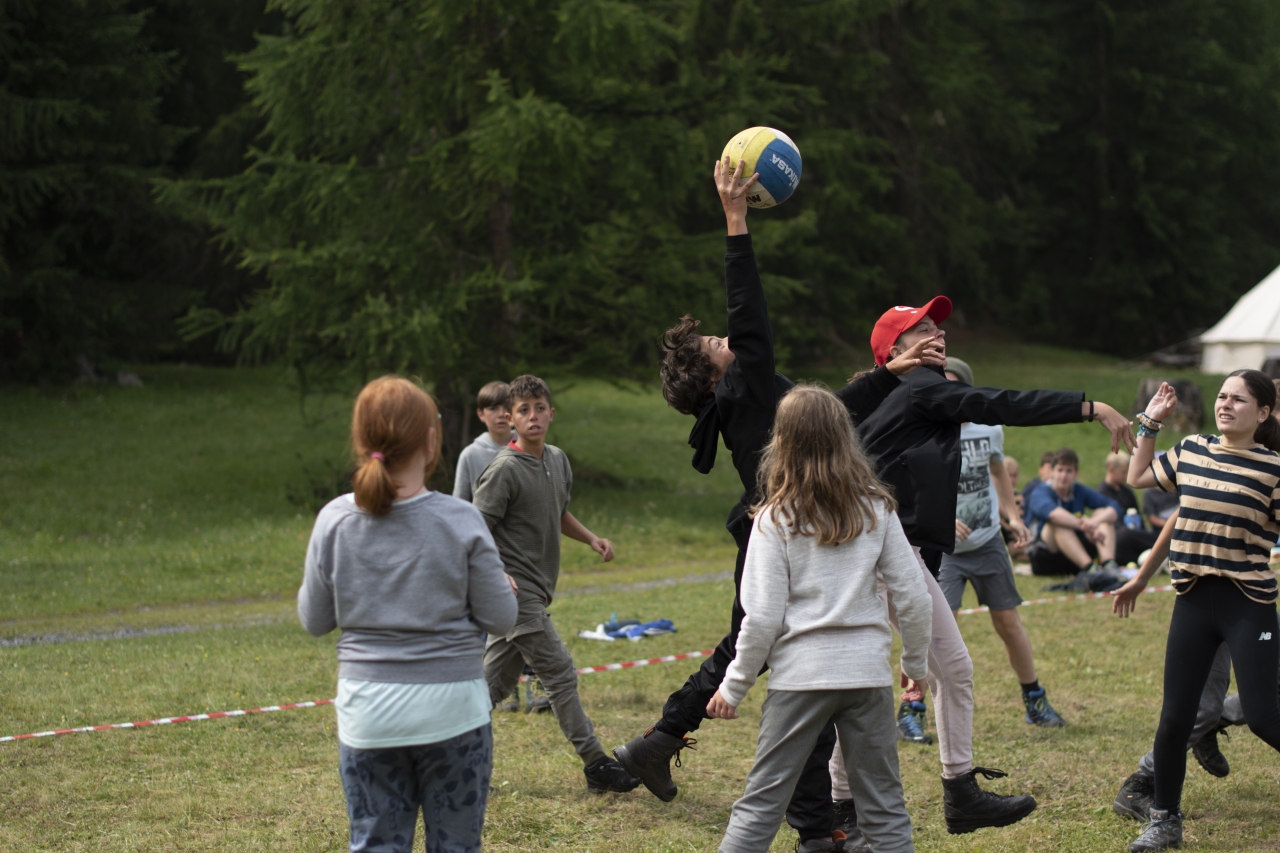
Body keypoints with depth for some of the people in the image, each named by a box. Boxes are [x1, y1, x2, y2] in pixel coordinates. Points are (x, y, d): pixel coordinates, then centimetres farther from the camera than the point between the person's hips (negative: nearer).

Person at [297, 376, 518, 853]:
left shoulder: (335, 521, -5)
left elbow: (314, 620, 4)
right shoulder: (461, 521, -11)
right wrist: (504, 586, 15)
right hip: (451, 707, -1)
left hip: (368, 711, 1)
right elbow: (500, 618, -5)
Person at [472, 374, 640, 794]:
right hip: (514, 590, -8)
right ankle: (597, 765, 2)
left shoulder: (558, 460, 11)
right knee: (560, 674, -4)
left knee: (495, 683, 11)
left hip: (535, 592, 8)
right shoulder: (505, 470, -14)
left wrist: (592, 539, 11)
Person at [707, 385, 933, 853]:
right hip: (868, 671, 3)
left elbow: (762, 618, -9)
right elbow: (913, 597, 2)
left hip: (801, 674, -2)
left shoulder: (775, 519, -6)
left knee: (760, 802, 2)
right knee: (884, 806, 10)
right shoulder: (875, 508, 1)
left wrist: (733, 687, 2)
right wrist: (916, 663, 17)